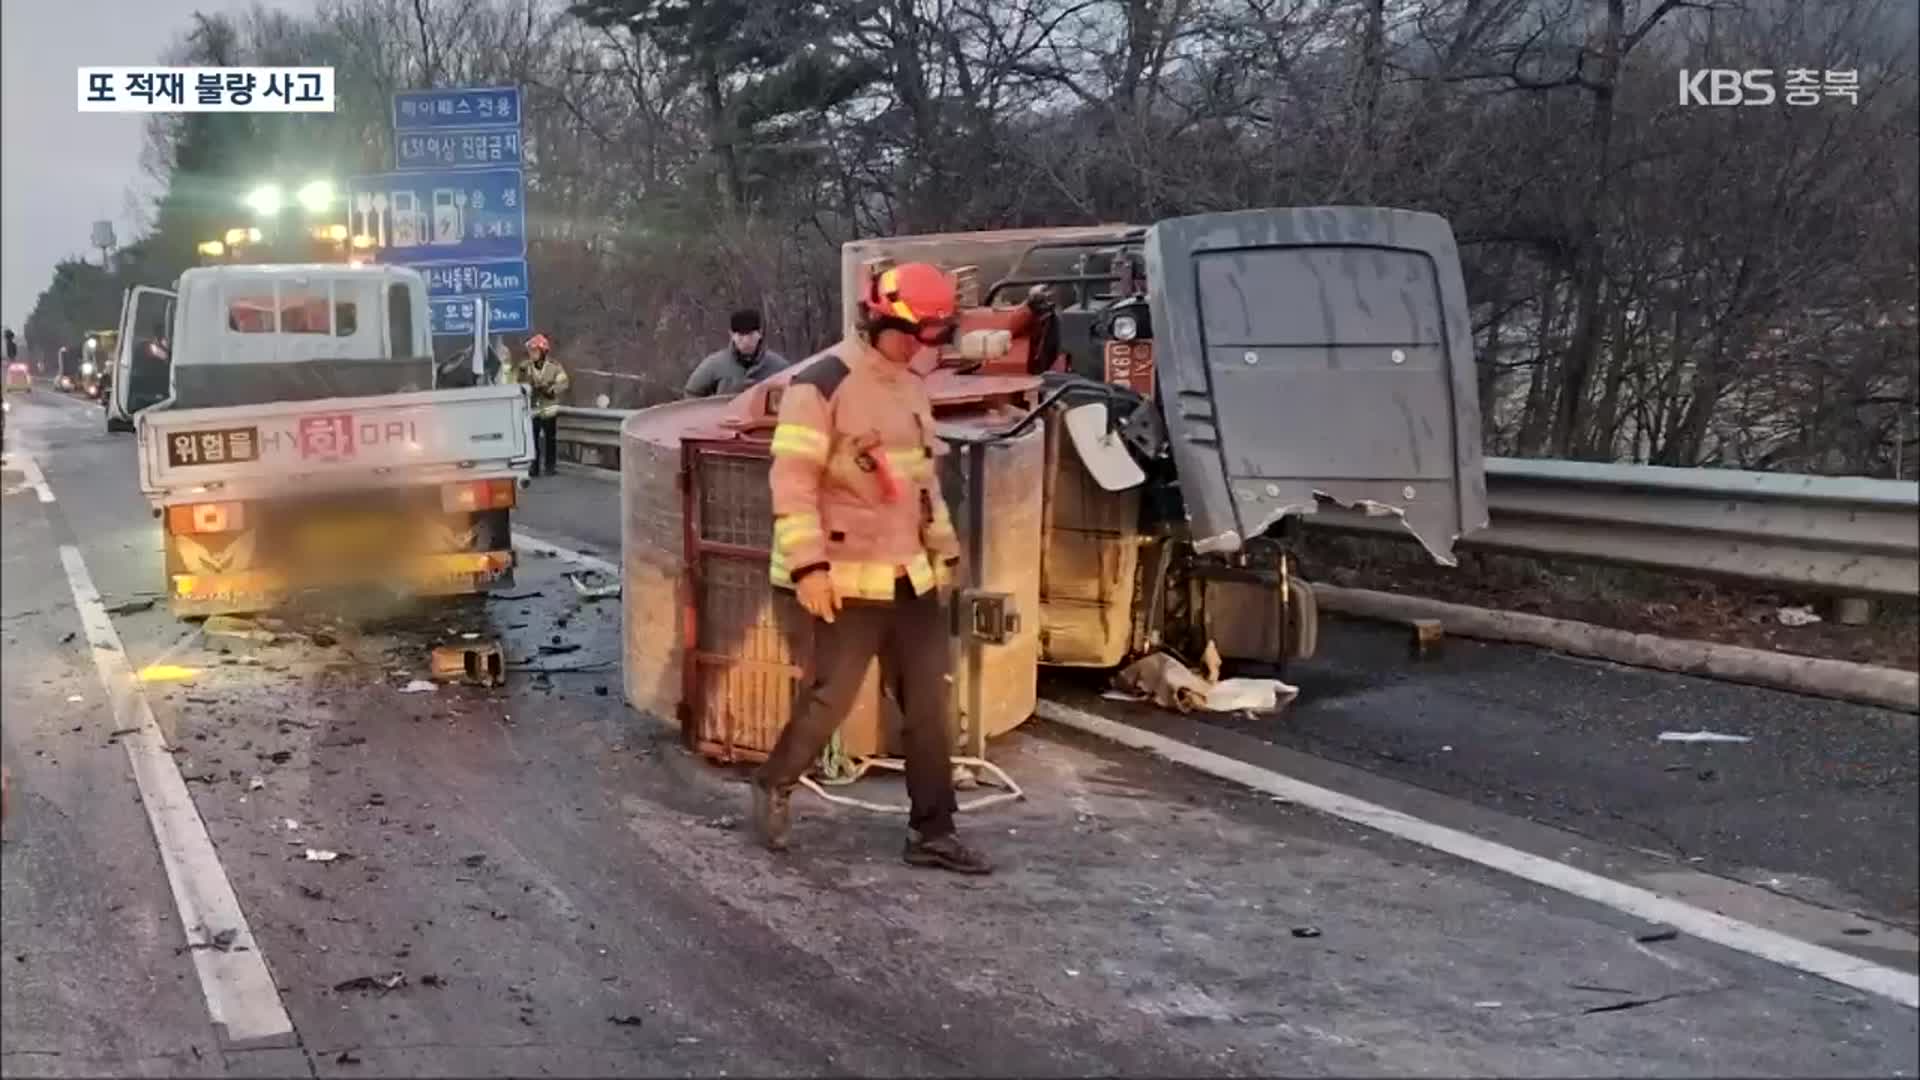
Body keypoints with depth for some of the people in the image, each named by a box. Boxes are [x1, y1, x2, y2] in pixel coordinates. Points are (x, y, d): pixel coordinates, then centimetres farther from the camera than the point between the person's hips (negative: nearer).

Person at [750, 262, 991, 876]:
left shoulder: (911, 386, 13)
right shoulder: (821, 386, -13)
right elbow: (793, 481, -17)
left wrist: (942, 551, 20)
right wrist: (808, 565, -21)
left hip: (913, 577, 8)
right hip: (851, 579, -7)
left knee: (929, 706, 6)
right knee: (830, 698, -2)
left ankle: (932, 832, 14)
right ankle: (774, 787, 24)